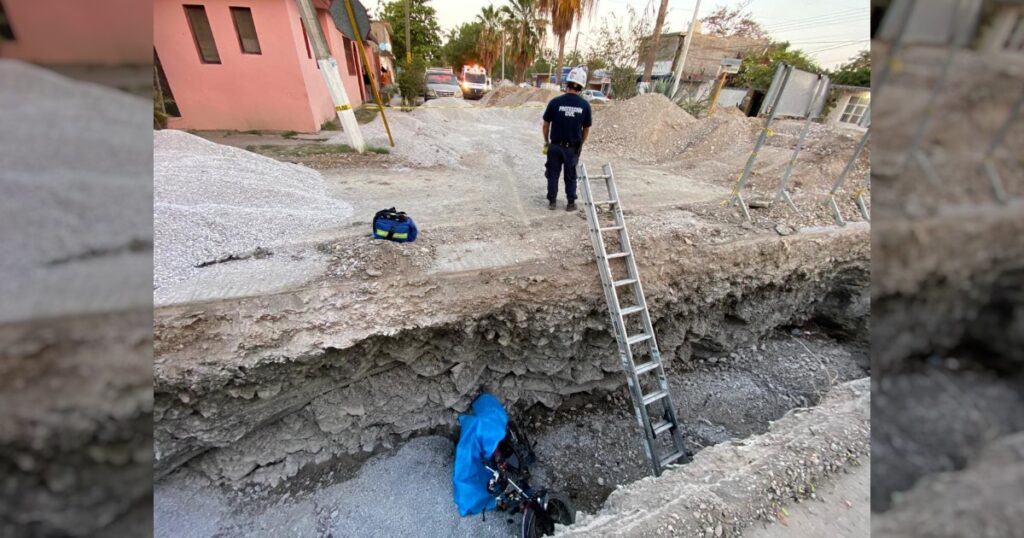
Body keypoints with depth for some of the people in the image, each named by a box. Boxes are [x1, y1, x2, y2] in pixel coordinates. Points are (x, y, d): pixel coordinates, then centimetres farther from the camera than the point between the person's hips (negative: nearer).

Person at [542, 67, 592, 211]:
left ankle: (552, 202, 17)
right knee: (571, 176, 13)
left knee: (553, 174, 12)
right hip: (573, 147, 1)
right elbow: (586, 129, 3)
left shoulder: (555, 102, -10)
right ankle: (571, 203, 19)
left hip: (556, 146, -1)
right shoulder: (585, 105, -5)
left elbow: (546, 124, -2)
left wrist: (546, 141, 12)